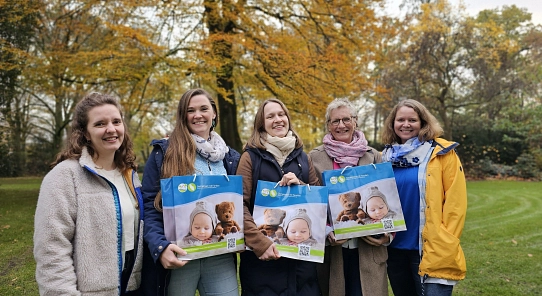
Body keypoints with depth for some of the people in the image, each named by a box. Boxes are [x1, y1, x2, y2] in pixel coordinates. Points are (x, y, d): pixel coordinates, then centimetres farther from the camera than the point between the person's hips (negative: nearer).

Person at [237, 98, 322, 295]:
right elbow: (240, 205, -9)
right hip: (263, 252, -3)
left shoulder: (302, 157, 11)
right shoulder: (251, 156, -1)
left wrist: (300, 185, -7)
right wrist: (259, 242, -20)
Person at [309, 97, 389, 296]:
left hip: (368, 249, 1)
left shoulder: (373, 156, 8)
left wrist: (387, 233, -4)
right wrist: (325, 232, -11)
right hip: (331, 249, -1)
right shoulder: (315, 157, 3)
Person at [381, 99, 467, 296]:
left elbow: (455, 201, -8)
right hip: (394, 248, 5)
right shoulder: (385, 157, 9)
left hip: (431, 249, -5)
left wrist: (446, 243, -12)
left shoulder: (442, 153, -5)